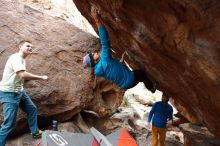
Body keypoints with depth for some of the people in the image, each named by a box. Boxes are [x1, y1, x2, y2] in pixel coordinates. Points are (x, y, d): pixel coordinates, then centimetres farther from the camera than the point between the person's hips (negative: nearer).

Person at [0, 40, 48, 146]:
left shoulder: (22, 59, 11)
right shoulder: (15, 57, -20)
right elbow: (23, 75, -33)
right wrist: (41, 77, -24)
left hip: (19, 91, 10)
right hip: (9, 93, -10)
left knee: (32, 109, 18)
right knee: (9, 123, -8)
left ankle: (35, 132, 34)